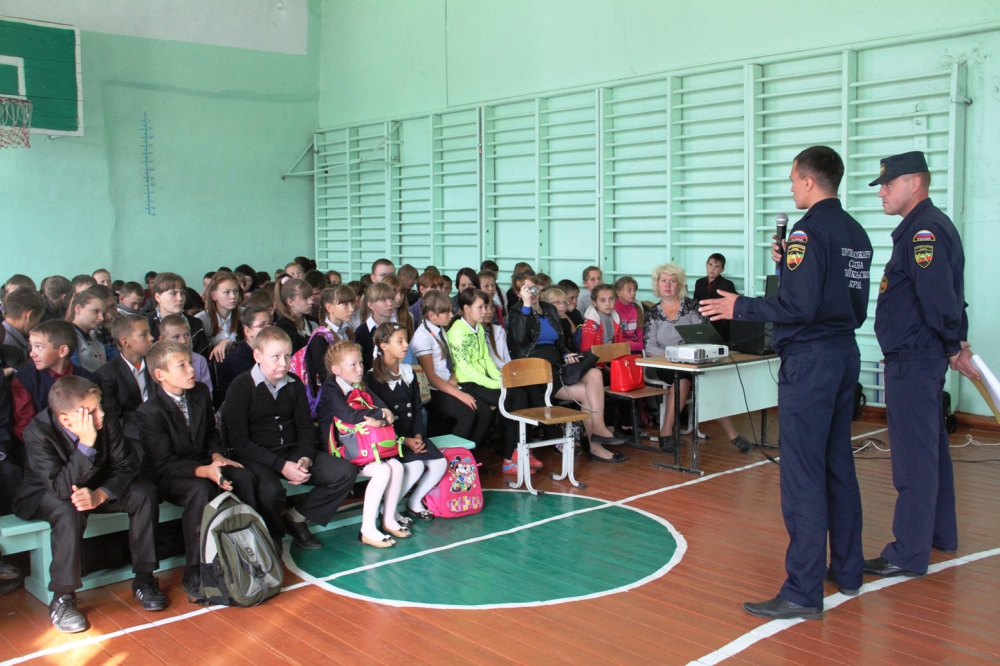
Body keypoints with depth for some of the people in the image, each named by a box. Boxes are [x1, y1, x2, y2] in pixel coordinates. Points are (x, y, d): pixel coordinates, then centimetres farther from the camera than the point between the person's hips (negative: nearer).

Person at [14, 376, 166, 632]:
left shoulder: (106, 421, -21)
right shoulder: (38, 433, -31)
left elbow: (127, 465, -15)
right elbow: (61, 488, -37)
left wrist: (100, 495, -33)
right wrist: (86, 444, -46)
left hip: (96, 489, 4)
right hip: (44, 495, -4)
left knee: (144, 492, -20)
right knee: (70, 512, -37)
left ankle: (144, 579, -10)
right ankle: (62, 599, -22)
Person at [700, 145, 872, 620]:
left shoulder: (810, 229, -14)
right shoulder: (856, 233, 12)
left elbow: (799, 306, -21)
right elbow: (855, 305, 16)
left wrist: (740, 307, -8)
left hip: (810, 361, -9)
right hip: (846, 354, 9)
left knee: (802, 476, -6)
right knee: (838, 466, 17)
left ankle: (803, 593, -2)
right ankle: (847, 571, 28)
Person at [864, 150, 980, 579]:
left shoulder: (924, 231, -17)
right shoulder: (928, 227, 16)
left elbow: (940, 298, -24)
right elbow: (947, 298, 17)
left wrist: (954, 346, -12)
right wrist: (957, 345, 12)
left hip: (913, 361, -11)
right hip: (922, 358, 11)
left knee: (913, 456, -5)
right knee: (931, 448, 20)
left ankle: (909, 554, 2)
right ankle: (940, 533, 34)